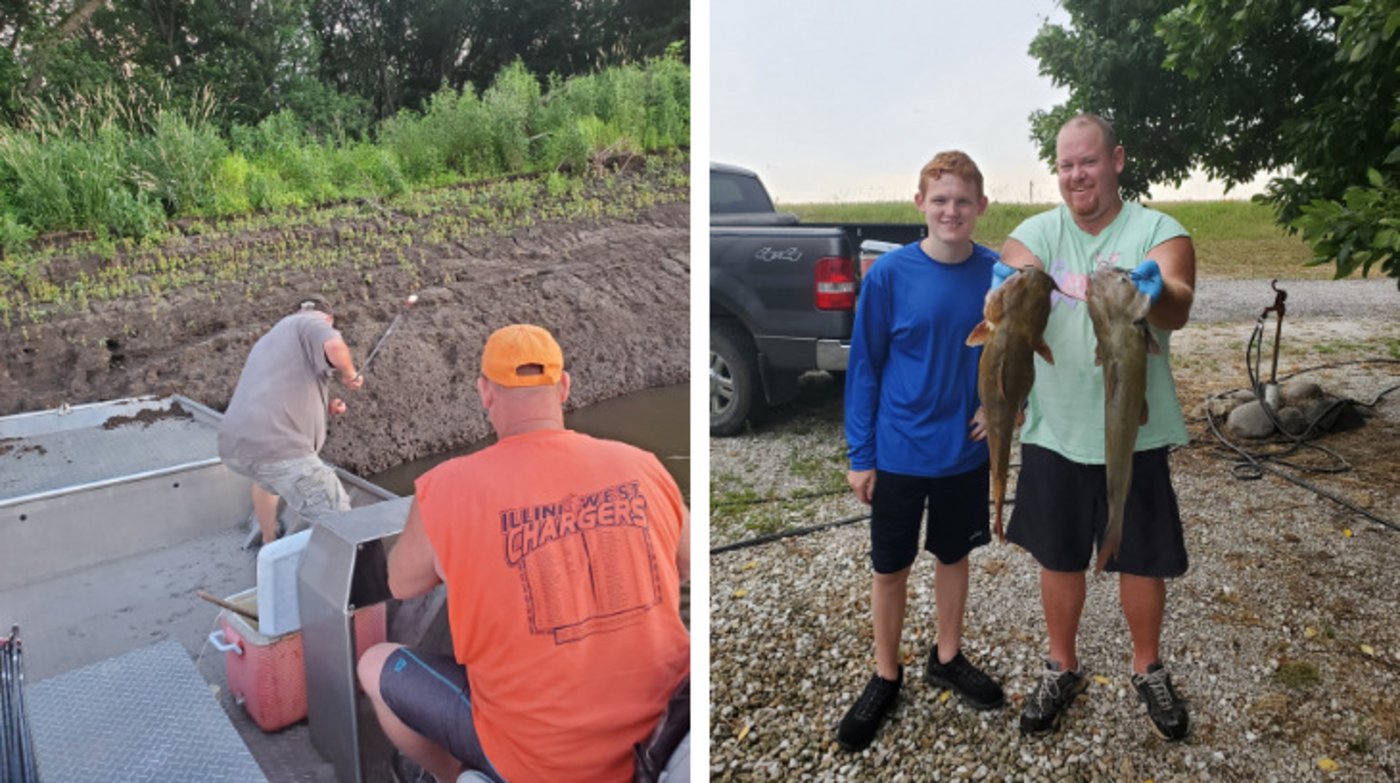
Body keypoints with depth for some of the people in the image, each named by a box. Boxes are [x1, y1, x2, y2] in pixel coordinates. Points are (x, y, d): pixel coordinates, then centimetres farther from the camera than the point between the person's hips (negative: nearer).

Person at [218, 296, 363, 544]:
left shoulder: (270, 338, 32)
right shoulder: (311, 322, 6)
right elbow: (334, 346, -18)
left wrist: (324, 404, 32)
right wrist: (349, 374, 1)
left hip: (234, 446, 9)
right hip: (278, 448, -9)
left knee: (267, 476, 41)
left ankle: (269, 545, 54)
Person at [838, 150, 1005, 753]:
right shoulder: (888, 274, -13)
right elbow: (864, 368, -8)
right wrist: (860, 455, -8)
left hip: (967, 452, 2)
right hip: (898, 453, -2)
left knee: (953, 555, 19)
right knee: (890, 567, 11)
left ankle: (947, 658, 41)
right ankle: (886, 676, 31)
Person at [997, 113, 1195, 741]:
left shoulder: (1158, 231, -6)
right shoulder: (1036, 234, -1)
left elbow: (1179, 309, -24)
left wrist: (1155, 292, -47)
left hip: (1135, 433, -1)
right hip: (1055, 431, 1)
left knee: (1142, 560, 14)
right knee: (1059, 558, 14)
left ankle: (1147, 669, 39)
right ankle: (1062, 670, 35)